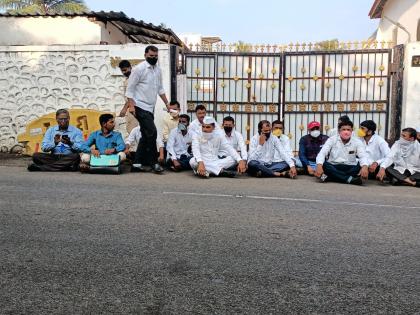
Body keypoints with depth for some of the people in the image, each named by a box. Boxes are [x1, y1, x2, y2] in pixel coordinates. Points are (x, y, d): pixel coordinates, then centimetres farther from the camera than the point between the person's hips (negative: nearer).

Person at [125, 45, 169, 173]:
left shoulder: (158, 70, 11)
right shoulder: (139, 69, -10)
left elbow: (160, 88, 20)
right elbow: (130, 88, -10)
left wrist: (167, 103, 15)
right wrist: (131, 106, -17)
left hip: (150, 107, 8)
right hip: (141, 107, -8)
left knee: (146, 135, 9)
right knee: (152, 133, -12)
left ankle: (136, 163, 16)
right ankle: (154, 163, -1)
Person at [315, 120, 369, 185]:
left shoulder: (357, 142, 1)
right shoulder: (332, 140, -1)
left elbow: (363, 156, -12)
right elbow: (322, 153, -11)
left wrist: (365, 166, -37)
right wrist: (319, 165, -34)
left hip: (350, 168, 1)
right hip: (333, 167, -1)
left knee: (361, 167, -30)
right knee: (324, 165, -32)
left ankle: (328, 177, -33)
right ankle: (350, 179, -38)